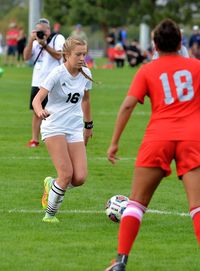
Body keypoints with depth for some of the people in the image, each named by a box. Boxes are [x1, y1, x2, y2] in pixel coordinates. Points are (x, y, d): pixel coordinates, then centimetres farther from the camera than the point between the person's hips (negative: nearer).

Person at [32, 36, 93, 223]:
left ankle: (51, 184, 22)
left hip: (75, 130, 5)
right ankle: (50, 214, 2)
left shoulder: (85, 74, 3)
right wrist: (40, 111, -43)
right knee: (67, 174, -17)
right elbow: (37, 99, -21)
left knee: (80, 178, -9)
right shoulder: (58, 74, -13)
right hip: (54, 128, -5)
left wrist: (88, 125, 27)